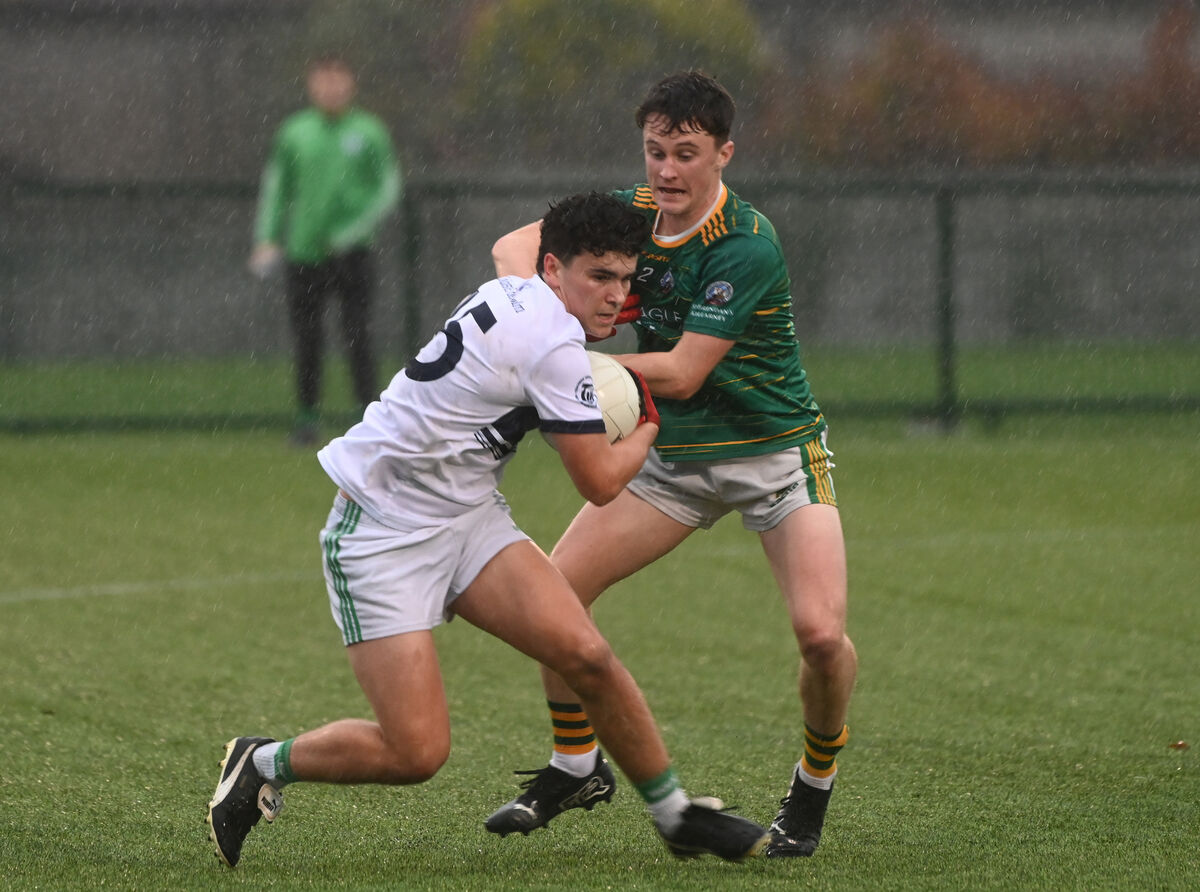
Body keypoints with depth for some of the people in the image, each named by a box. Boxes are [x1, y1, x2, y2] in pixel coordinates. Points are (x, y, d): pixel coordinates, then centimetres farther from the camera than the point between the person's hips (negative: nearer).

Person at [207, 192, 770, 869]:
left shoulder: (513, 296, 6)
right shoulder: (554, 346, -21)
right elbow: (600, 482, -13)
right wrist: (647, 429, 8)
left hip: (469, 518, 9)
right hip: (384, 533, -9)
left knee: (587, 655, -9)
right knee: (417, 753, -13)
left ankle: (678, 815, 3)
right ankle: (264, 764, 11)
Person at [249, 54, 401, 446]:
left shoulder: (369, 132, 2)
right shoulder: (294, 133, 6)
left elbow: (388, 189, 3)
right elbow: (274, 188, 11)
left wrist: (356, 230, -10)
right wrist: (267, 241, 1)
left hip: (352, 253, -2)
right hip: (304, 252, 2)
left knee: (357, 337, -8)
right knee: (307, 340, 4)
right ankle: (306, 418, 14)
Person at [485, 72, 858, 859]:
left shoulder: (748, 246, -25)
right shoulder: (631, 213, -4)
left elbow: (681, 374, -26)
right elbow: (516, 244, 1)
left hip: (776, 451, -6)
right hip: (674, 454, 6)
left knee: (821, 630, -23)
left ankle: (815, 787, 5)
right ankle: (574, 766, 16)